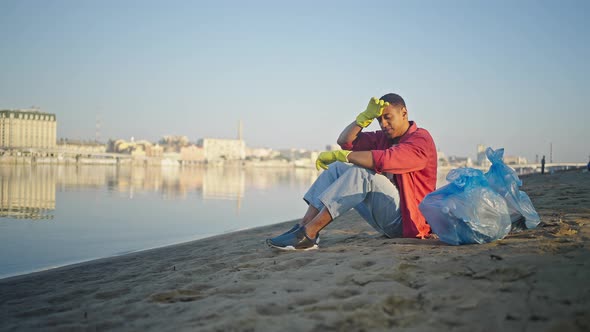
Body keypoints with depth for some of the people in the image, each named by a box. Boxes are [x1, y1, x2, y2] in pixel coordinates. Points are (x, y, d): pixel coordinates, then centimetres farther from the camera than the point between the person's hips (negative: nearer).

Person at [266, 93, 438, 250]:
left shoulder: (421, 139, -10)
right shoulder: (384, 137, 15)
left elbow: (382, 160, -27)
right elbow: (345, 141, 7)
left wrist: (338, 154, -23)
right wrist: (366, 116, -6)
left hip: (405, 219, -8)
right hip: (385, 216, 8)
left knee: (361, 172, -30)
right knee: (337, 168, -1)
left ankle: (308, 234, -37)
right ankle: (304, 225, -19)